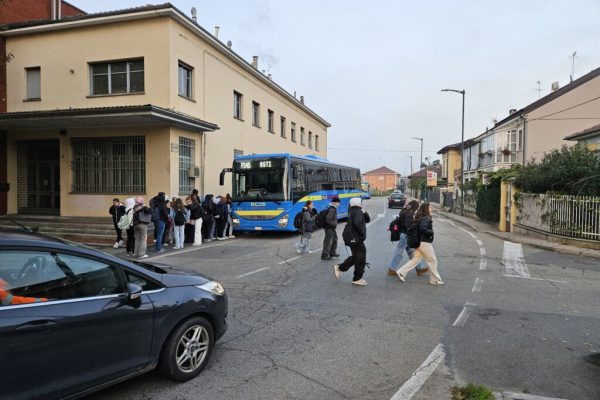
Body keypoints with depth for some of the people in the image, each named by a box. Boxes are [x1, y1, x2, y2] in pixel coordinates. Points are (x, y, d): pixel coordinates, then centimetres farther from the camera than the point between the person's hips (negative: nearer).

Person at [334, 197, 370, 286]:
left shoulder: (353, 211, 16)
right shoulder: (358, 211, -14)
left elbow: (367, 220, 19)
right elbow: (357, 223, -32)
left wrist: (365, 213, 1)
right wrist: (362, 233, -19)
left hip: (352, 238, 10)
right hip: (356, 238, -10)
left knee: (355, 257, 21)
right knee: (361, 259, 0)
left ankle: (339, 267, 24)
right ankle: (357, 279, 8)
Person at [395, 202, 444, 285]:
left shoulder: (420, 218, 12)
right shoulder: (425, 218, -18)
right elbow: (423, 229, -30)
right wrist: (431, 232, -16)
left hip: (419, 242, 9)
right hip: (425, 242, -9)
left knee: (416, 259, 12)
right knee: (432, 261, 4)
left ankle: (401, 272, 9)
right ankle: (435, 280, 14)